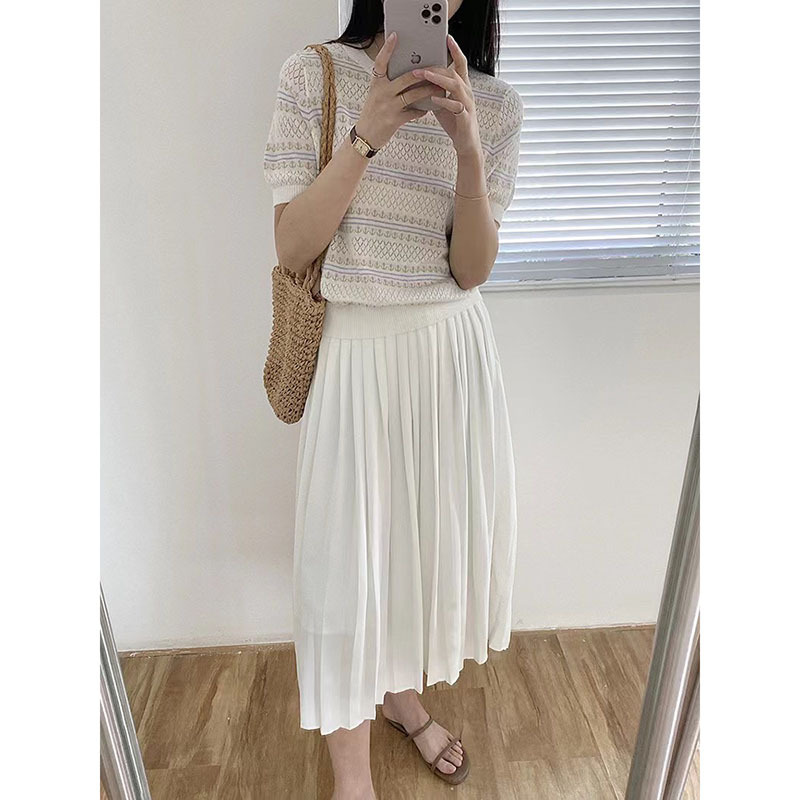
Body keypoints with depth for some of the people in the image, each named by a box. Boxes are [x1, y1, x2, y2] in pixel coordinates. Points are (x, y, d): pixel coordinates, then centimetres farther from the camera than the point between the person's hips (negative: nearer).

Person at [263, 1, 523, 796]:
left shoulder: (495, 104, 1)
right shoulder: (314, 75, -5)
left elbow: (471, 269, -5)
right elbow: (291, 248, -10)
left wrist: (466, 147, -19)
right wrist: (366, 136, -21)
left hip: (451, 349, 3)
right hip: (353, 350, -3)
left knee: (430, 528, 15)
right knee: (346, 554, 3)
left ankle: (402, 693, 45)